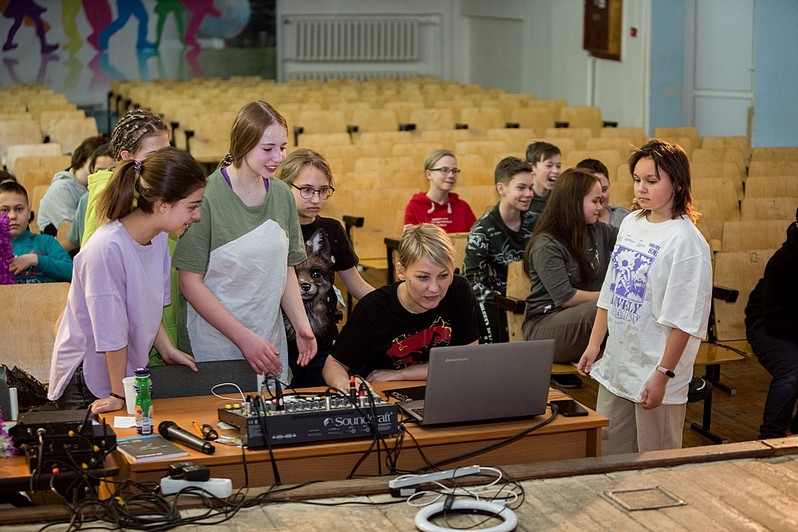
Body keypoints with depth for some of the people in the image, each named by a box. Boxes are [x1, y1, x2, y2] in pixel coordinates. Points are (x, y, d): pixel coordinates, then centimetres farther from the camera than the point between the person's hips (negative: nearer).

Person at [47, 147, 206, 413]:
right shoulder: (106, 249, -29)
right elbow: (112, 332, -22)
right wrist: (119, 394, -15)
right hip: (88, 381, -8)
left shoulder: (158, 237, -3)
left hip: (131, 369, 8)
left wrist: (166, 349, 4)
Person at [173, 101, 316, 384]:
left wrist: (301, 324, -3)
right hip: (214, 347, -5)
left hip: (270, 344, 5)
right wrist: (244, 338, -19)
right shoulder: (206, 198, -15)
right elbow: (190, 282, -15)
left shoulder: (282, 194, 4)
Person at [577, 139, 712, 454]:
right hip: (615, 369, 7)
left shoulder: (685, 240, -15)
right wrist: (593, 346, 12)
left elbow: (682, 319, -17)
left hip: (654, 375, -7)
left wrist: (664, 374, -18)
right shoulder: (630, 224, 8)